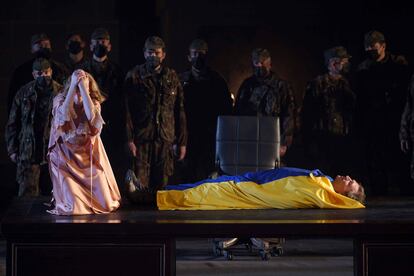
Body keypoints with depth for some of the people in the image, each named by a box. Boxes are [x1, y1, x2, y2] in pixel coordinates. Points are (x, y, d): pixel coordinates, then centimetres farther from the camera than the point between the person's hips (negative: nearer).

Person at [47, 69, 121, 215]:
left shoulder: (94, 102, -2)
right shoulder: (60, 100, -5)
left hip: (88, 156, 2)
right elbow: (65, 114, -27)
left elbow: (91, 116, -26)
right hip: (65, 157, -2)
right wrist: (73, 85, -27)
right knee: (74, 207, -15)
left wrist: (83, 87, -24)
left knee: (105, 205, -6)